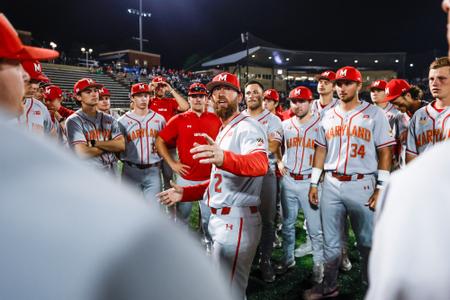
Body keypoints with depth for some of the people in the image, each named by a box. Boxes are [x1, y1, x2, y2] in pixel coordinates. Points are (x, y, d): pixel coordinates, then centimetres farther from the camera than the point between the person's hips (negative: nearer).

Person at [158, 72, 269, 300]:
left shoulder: (247, 127, -12)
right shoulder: (223, 131, 20)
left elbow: (260, 164, -35)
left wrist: (224, 158, -54)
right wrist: (184, 193, 17)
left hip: (237, 221, -10)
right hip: (220, 220, 10)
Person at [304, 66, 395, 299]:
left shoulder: (375, 114, 0)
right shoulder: (328, 116, 11)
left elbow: (385, 152, -3)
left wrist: (381, 188, -9)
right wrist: (314, 183, 10)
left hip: (362, 185, -3)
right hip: (331, 185, 4)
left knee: (367, 242, 7)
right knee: (331, 242, 12)